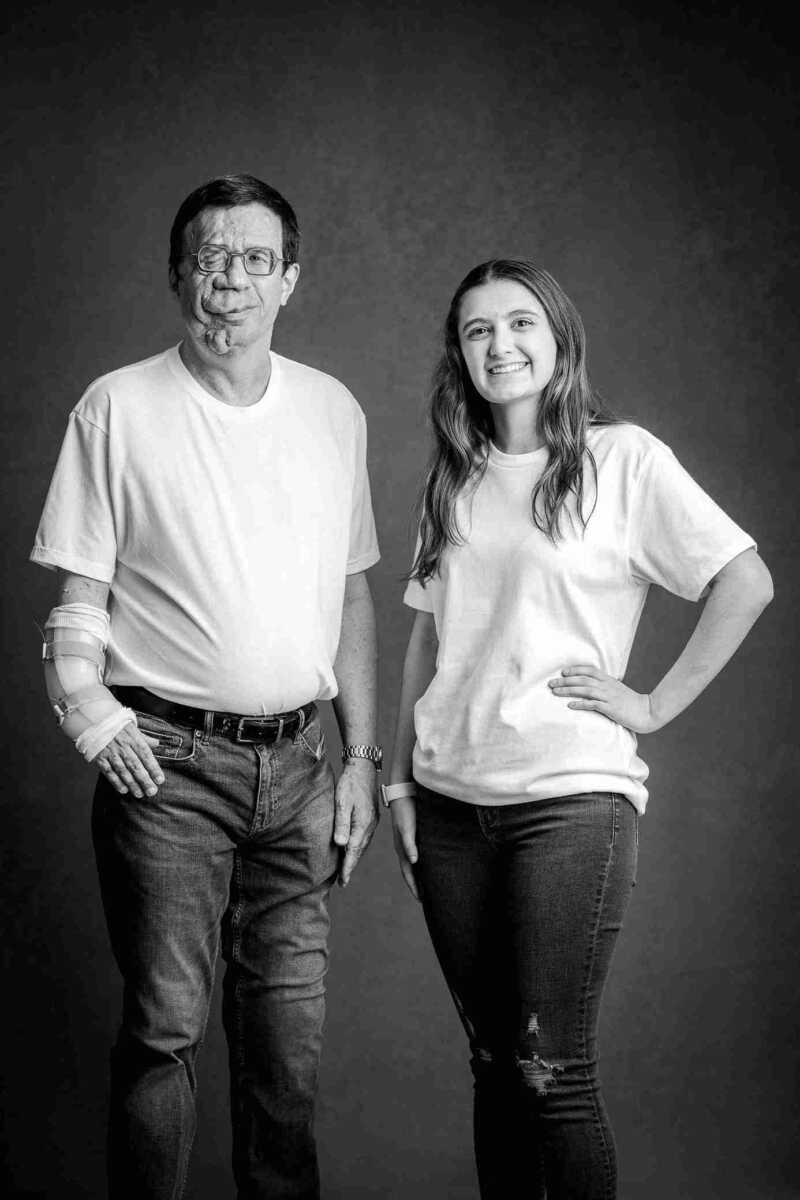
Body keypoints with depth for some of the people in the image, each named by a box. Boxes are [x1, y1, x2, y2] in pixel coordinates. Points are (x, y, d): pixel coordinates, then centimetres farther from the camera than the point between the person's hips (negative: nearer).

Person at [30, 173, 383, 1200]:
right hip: (168, 763, -3)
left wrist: (361, 756, 10)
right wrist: (85, 704, -20)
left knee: (288, 1032, 9)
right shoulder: (120, 408, -2)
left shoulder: (333, 412, 10)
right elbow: (79, 593, -2)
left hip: (296, 761, 4)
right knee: (164, 1027, -1)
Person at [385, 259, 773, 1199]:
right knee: (494, 1065, 10)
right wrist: (399, 780, 10)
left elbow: (745, 583, -7)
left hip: (572, 796, -5)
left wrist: (654, 705, -8)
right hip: (451, 804, 5)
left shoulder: (621, 458, -3)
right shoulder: (453, 478, 12)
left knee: (553, 1071, -7)